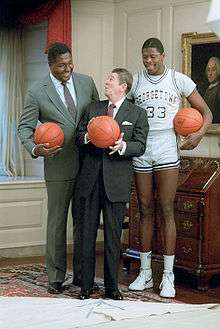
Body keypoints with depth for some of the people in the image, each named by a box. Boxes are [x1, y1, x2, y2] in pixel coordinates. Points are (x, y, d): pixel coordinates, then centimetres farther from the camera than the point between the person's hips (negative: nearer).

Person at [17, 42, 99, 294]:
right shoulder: (37, 93, -5)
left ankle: (82, 275, 21)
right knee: (57, 222, 3)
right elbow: (25, 127, -3)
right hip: (59, 166, -3)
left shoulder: (86, 82, 5)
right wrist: (34, 149, -23)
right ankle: (56, 277, 13)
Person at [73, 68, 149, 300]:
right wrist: (87, 136, -11)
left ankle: (112, 287, 13)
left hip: (116, 182, -3)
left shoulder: (137, 114, 5)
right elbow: (78, 138, 11)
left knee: (113, 236, 2)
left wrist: (122, 146, -23)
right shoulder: (93, 109, 14)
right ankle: (86, 285, 15)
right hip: (89, 179, 3)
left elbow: (140, 146, -3)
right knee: (87, 233, 6)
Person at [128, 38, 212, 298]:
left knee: (166, 210, -4)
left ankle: (168, 276, 1)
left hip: (167, 150, -2)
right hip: (140, 152, 2)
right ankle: (145, 273, 15)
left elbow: (205, 112, 6)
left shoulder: (179, 80, 2)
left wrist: (199, 133, -13)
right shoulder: (135, 81, 7)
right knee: (145, 211, 7)